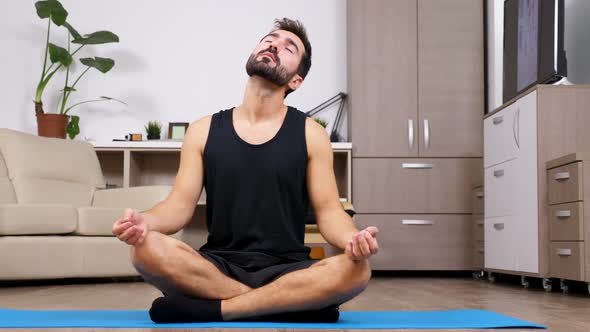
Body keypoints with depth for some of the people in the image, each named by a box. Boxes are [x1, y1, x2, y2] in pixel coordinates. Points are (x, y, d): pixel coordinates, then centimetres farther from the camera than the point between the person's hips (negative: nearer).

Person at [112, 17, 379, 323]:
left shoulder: (310, 134, 4)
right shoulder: (203, 131, 7)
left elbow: (328, 210, 0)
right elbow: (180, 205, 2)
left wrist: (352, 239, -23)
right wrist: (144, 221, -21)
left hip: (286, 272, 0)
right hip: (218, 267, 1)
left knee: (356, 270, -31)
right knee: (147, 249, -29)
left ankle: (211, 308, -23)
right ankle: (293, 306, -23)